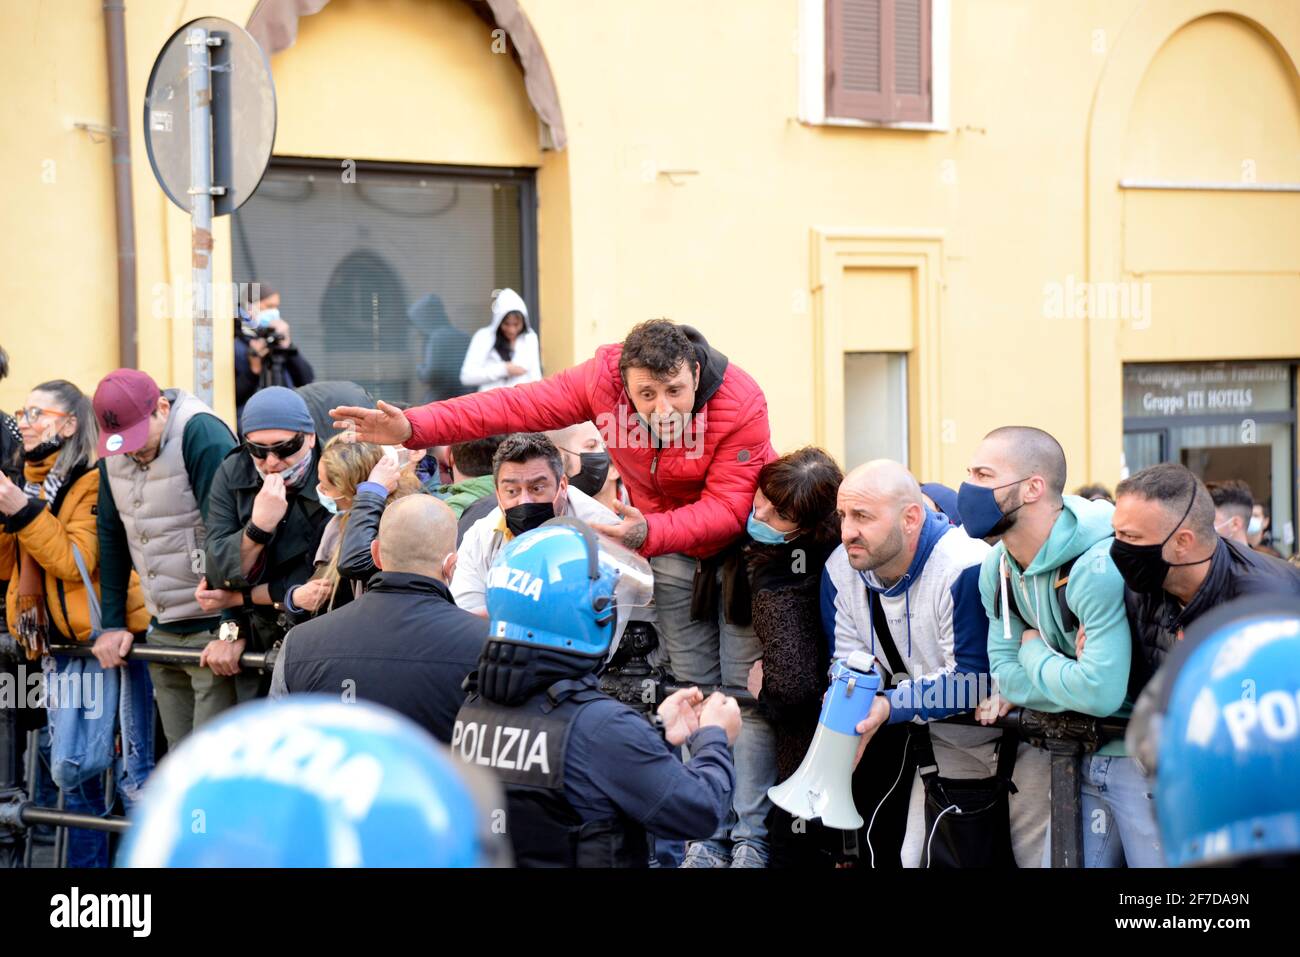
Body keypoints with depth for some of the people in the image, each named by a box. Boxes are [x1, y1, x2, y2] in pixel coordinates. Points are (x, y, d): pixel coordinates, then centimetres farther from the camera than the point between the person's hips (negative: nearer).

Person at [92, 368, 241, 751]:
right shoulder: (114, 450, 5)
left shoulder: (203, 436, -17)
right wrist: (112, 624, 10)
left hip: (212, 630, -7)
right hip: (162, 632, 7)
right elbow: (112, 537, 12)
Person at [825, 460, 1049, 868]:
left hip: (1013, 737, -6)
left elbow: (974, 679, -32)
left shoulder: (965, 567, -32)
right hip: (943, 740, 6)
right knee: (914, 859, 11)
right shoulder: (841, 570, -10)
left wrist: (891, 706, -39)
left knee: (1039, 856, 1)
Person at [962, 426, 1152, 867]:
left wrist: (1035, 654, -14)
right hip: (1082, 755, 8)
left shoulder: (1097, 565, -27)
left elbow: (1101, 692, -32)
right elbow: (1006, 673, 2)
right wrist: (1063, 677, -17)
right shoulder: (997, 569, 1)